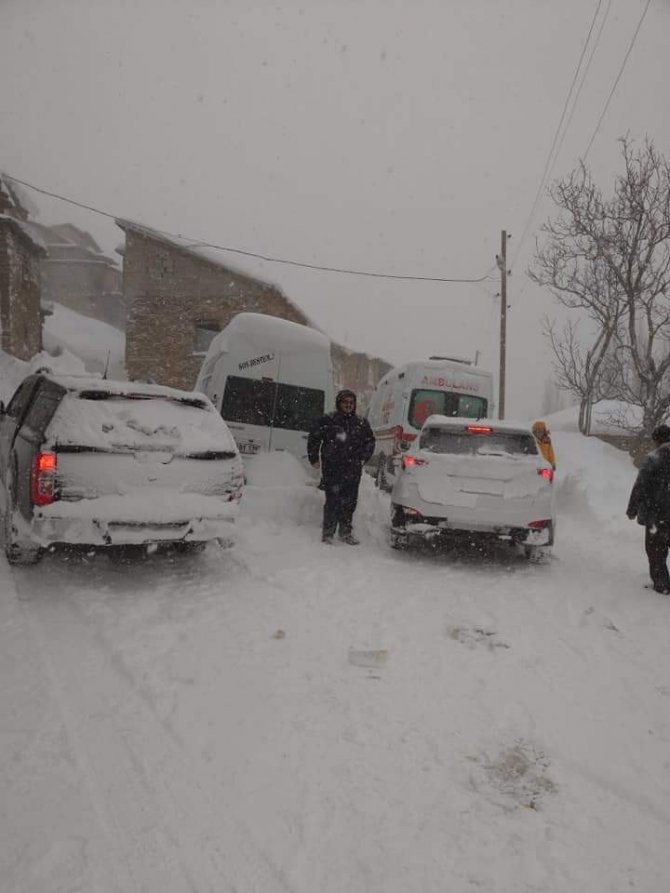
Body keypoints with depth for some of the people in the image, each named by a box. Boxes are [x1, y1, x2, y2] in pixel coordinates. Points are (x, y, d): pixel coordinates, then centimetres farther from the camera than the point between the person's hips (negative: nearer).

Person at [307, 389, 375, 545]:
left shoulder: (361, 423, 11)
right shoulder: (328, 420, 1)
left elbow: (370, 441, 24)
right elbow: (313, 438, 8)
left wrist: (363, 459, 16)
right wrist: (314, 459, 6)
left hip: (353, 471, 3)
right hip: (332, 469, -3)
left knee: (350, 502, 7)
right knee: (332, 501, -6)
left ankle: (346, 532, 19)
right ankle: (328, 533, 4)